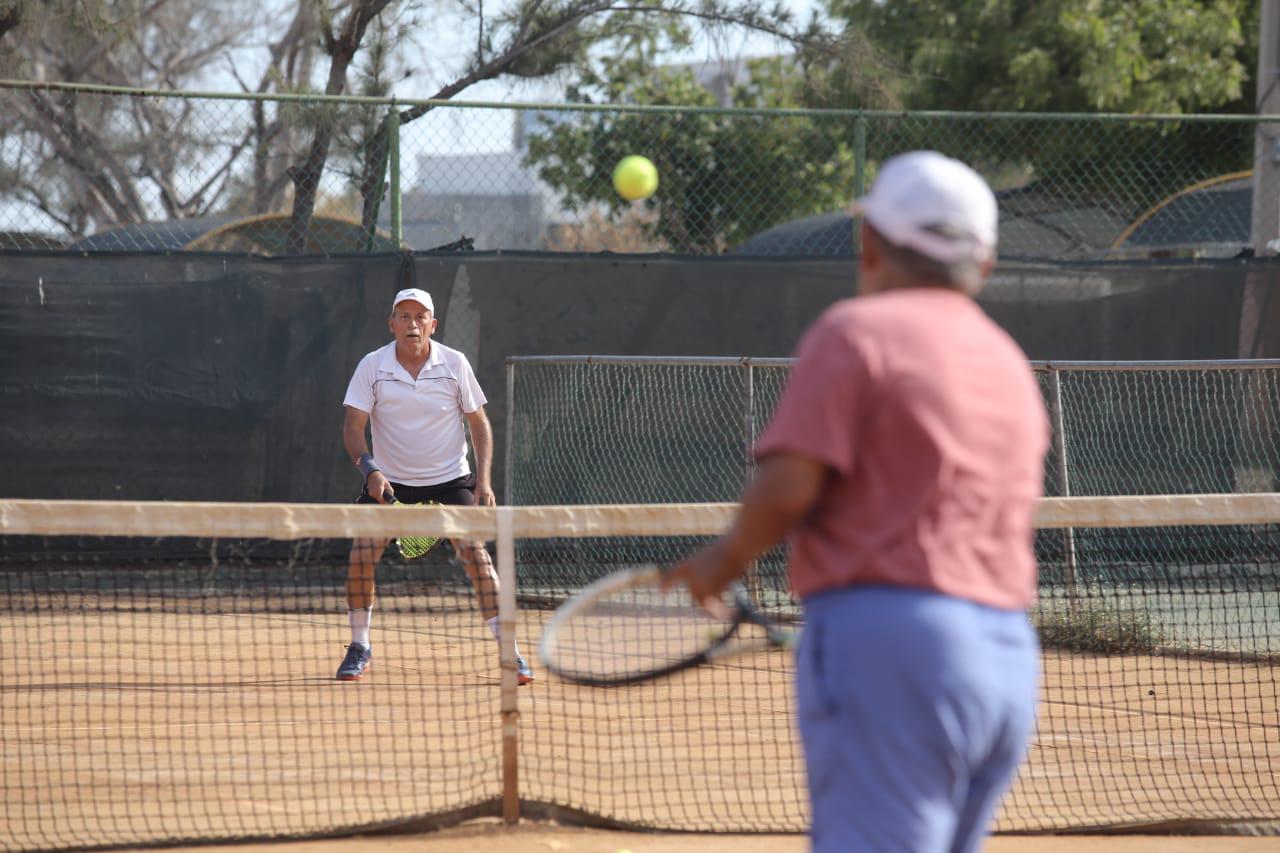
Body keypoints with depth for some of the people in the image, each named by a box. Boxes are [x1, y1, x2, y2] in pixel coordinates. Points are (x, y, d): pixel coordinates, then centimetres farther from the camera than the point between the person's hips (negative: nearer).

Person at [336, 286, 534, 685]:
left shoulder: (455, 364, -5)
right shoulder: (372, 366, -7)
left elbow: (479, 424, 2)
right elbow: (353, 427, -7)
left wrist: (483, 479, -7)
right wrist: (369, 469, -25)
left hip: (450, 480, -1)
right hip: (390, 483, 1)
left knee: (474, 551, -14)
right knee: (361, 554, -11)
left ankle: (509, 652, -8)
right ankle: (359, 649, 9)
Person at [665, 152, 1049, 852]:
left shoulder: (856, 331, -3)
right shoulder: (1010, 365, 20)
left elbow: (788, 486, -12)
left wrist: (728, 557, 5)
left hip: (887, 640, -8)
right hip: (1008, 659, 8)